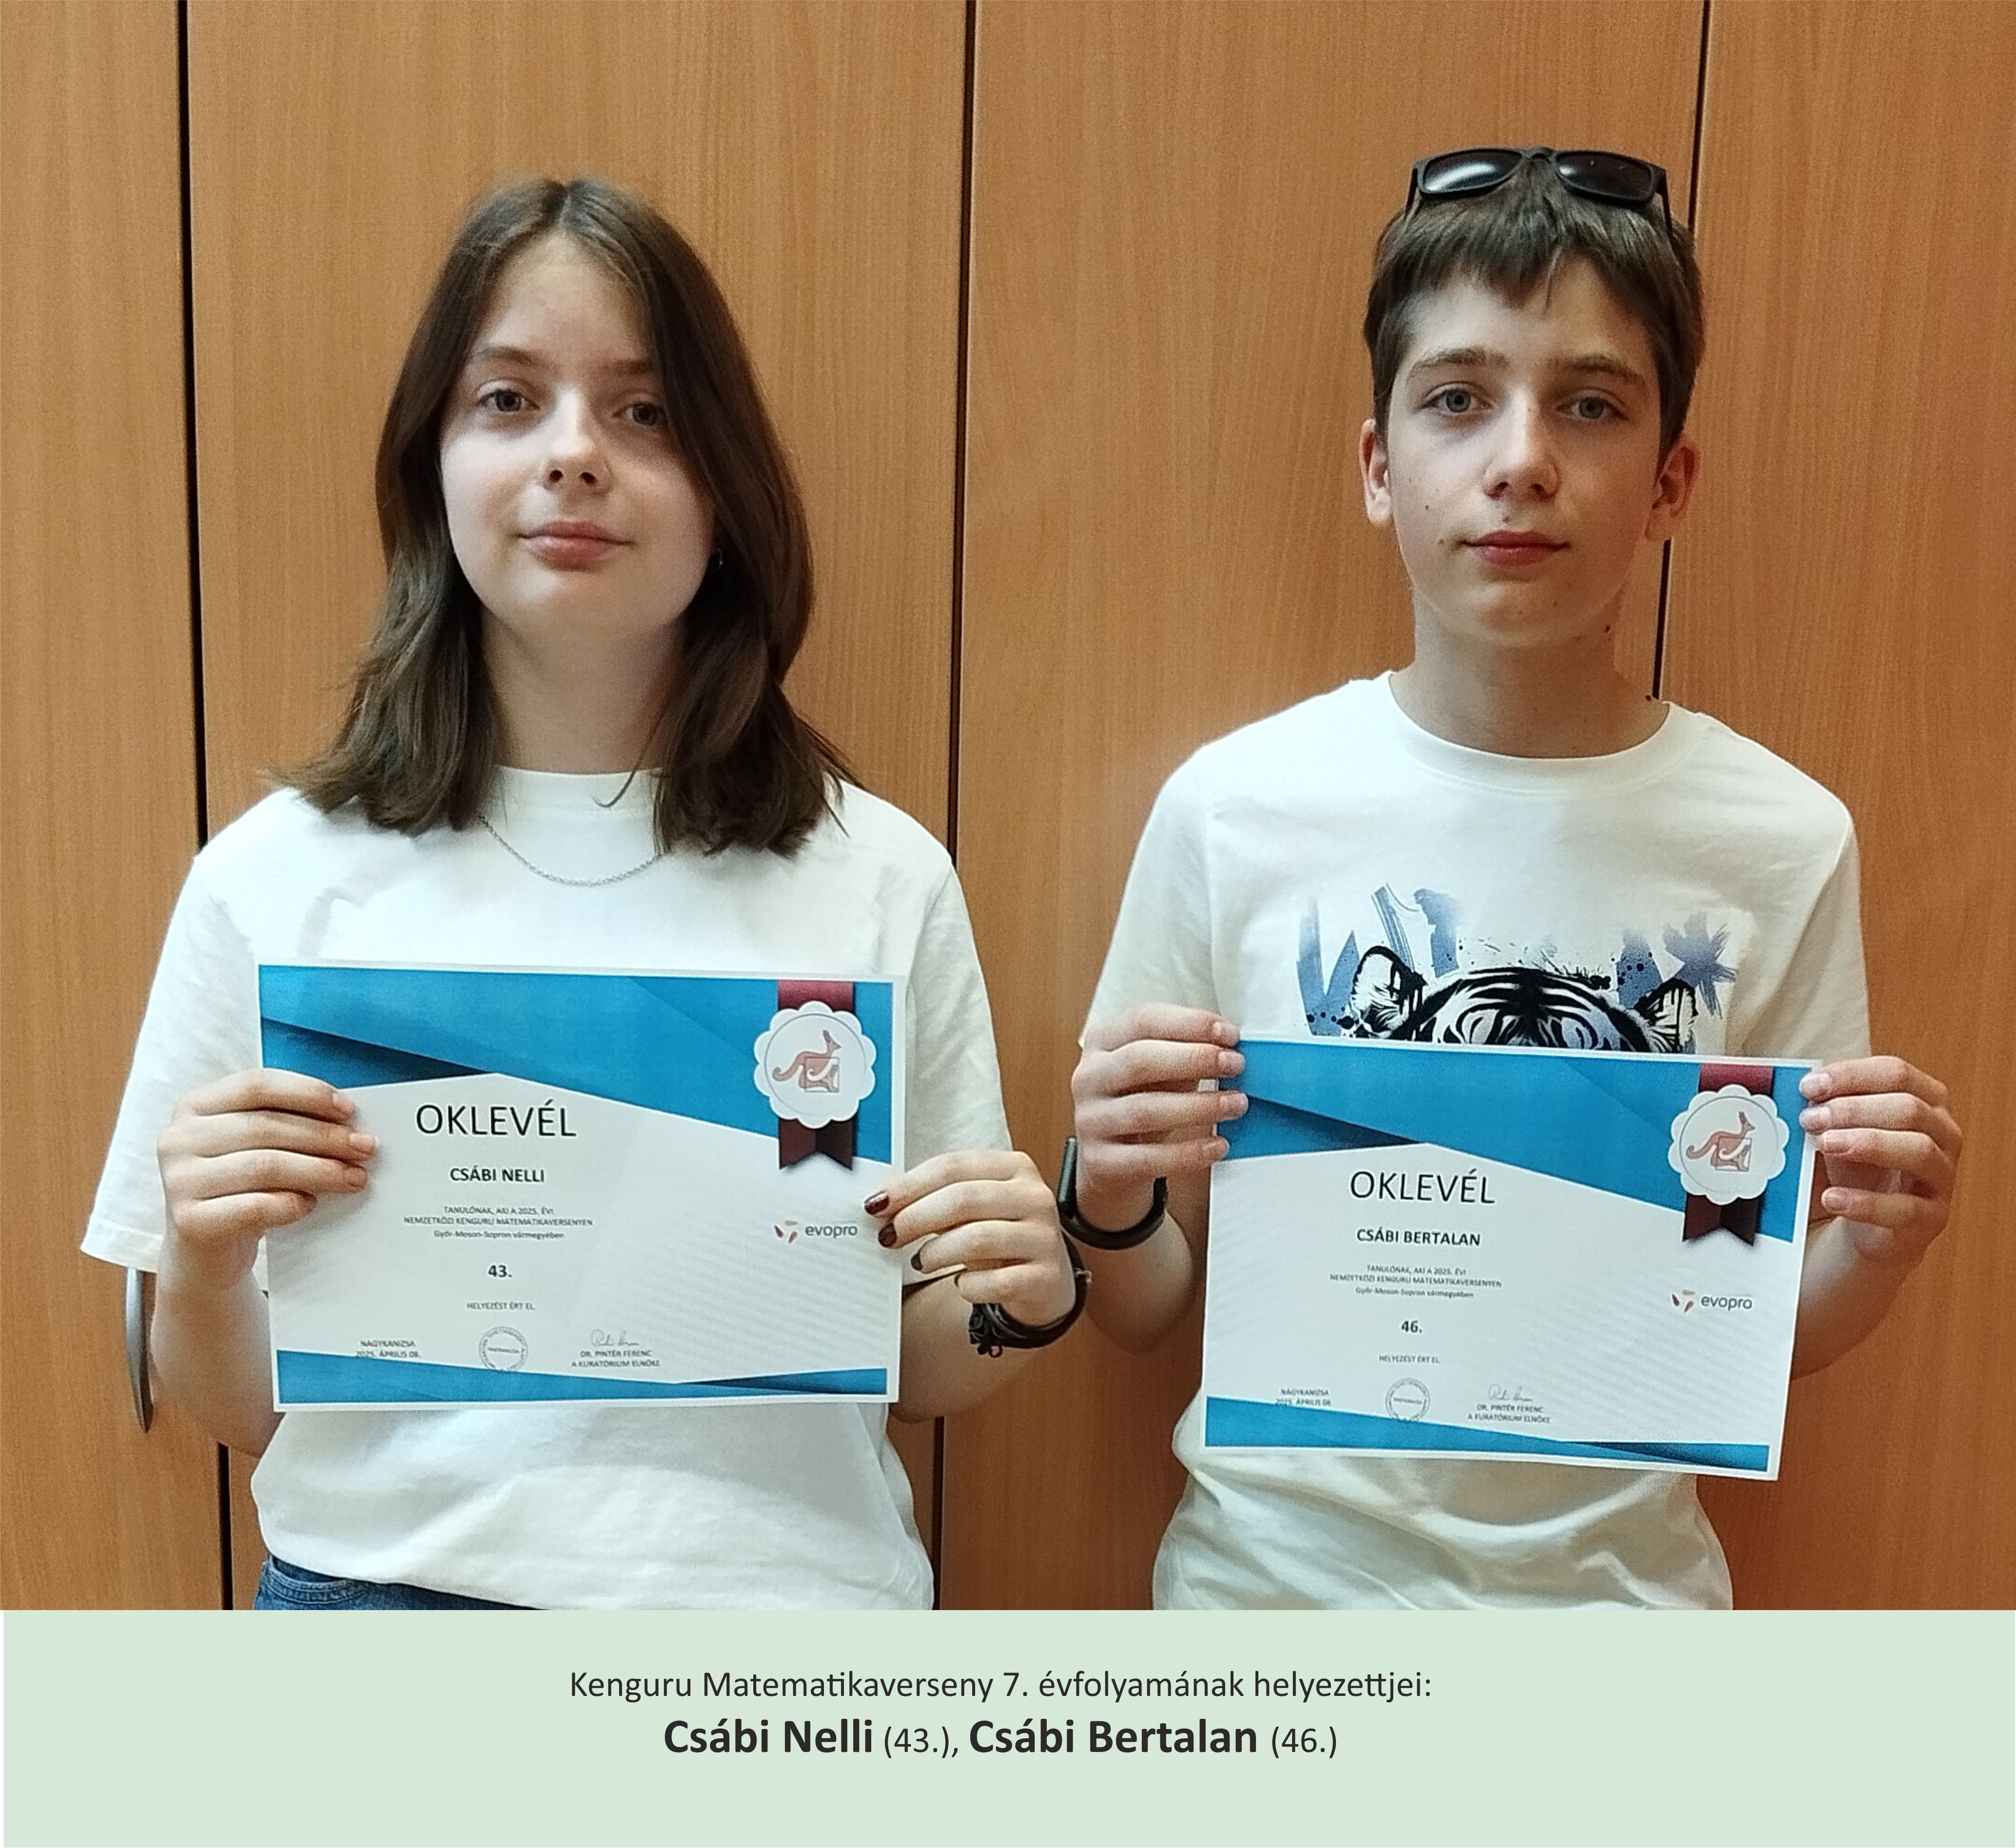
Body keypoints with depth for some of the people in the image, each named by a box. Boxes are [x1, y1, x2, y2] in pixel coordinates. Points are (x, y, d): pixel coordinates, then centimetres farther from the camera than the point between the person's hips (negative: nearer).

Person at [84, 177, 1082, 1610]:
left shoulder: (881, 878, -6)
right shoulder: (279, 875, -6)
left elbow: (919, 1374, 3)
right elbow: (239, 1410, 2)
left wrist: (1020, 1302, -17)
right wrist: (204, 1268, -18)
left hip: (784, 1595, 0)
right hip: (392, 1581, 1)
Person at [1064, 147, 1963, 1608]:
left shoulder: (1785, 842, -9)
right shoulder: (1234, 807, -12)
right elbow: (1145, 1314, -3)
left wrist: (1878, 1245, -18)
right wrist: (1112, 1196, -23)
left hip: (1613, 1588, 1)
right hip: (1275, 1581, 0)